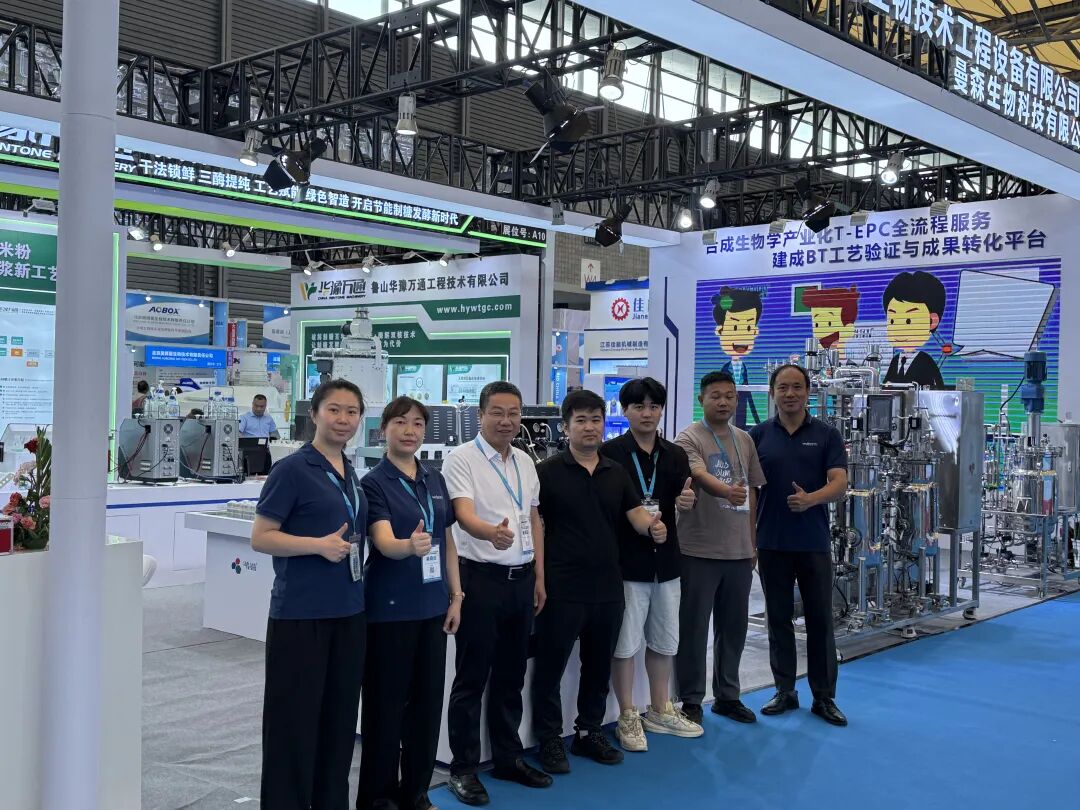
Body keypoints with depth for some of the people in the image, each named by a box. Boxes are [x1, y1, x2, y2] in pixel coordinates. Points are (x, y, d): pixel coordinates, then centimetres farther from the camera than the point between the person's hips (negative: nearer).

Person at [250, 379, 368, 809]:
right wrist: (319, 545, -21)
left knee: (340, 713, 13)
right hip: (300, 612, -7)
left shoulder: (351, 472, 11)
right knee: (295, 716, 1)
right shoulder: (292, 470, -9)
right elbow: (260, 537, -12)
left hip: (349, 611, 7)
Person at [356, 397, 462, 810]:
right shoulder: (374, 483, -9)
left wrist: (455, 595, 8)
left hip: (432, 606, 6)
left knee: (428, 699, 11)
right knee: (386, 702, 3)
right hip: (389, 608, -6)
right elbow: (384, 543, -22)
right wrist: (410, 545, -43)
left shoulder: (435, 480, 9)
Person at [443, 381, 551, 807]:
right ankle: (463, 768, 11)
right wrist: (492, 532, -45)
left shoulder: (526, 463, 11)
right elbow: (464, 515, -24)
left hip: (521, 579, 6)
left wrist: (539, 577, 13)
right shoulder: (461, 459, -10)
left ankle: (508, 758, 26)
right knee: (472, 678, 1)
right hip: (480, 578, -6)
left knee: (511, 676, 14)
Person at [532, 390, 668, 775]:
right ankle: (549, 739, 18)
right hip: (562, 588, -5)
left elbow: (637, 514, 2)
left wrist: (653, 527, -21)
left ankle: (589, 732, 31)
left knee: (599, 666, 16)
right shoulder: (548, 472, -5)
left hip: (608, 587, 5)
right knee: (551, 665, 4)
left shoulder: (617, 473, 9)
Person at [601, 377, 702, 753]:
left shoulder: (675, 455, 8)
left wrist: (685, 502, -15)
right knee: (625, 641, 1)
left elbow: (681, 503, 7)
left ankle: (660, 711, 31)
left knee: (664, 640, 16)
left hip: (665, 557, 6)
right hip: (626, 559, -5)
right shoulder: (611, 453, -7)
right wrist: (632, 517, -23)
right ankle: (628, 717, 15)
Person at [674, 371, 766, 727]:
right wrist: (727, 491, -46)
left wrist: (753, 540, 14)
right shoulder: (689, 439, -8)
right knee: (694, 628, 2)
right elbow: (701, 476, -26)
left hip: (739, 551, 6)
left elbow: (752, 492, 16)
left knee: (733, 627, 14)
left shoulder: (745, 440, 12)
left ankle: (727, 696, 27)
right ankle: (691, 701, 13)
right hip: (700, 551, -6)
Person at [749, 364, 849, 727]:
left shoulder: (827, 435, 0)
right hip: (771, 543, 1)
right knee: (779, 619, 9)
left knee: (820, 620, 4)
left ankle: (824, 697, 14)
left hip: (814, 544, -1)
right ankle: (785, 691, 20)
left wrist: (810, 499, -28)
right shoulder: (758, 435, 3)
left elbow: (839, 483, -9)